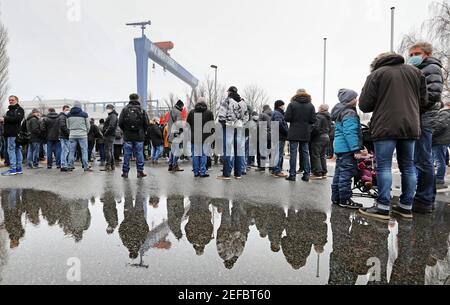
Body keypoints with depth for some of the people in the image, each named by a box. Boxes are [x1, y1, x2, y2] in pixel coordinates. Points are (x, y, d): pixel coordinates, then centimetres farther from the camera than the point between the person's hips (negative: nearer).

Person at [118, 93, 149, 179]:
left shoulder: (125, 110, 0)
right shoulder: (142, 110, -2)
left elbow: (120, 123, -1)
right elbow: (146, 123, -2)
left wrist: (125, 130, 16)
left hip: (127, 136, 1)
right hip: (139, 136, -1)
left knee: (127, 154, 7)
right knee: (139, 154, 5)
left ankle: (125, 172, 12)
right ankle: (140, 172, 8)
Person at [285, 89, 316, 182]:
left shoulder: (292, 104, -5)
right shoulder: (311, 105, 2)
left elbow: (287, 118, -10)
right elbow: (313, 120, -2)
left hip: (294, 133, -2)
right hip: (306, 134, 3)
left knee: (293, 153, 1)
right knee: (305, 153, 9)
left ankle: (292, 175, 3)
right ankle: (306, 175, 12)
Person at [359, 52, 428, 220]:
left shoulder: (376, 74, 0)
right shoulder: (416, 72, 16)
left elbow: (364, 105, -4)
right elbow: (423, 102, 14)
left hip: (386, 127, -5)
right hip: (410, 127, 5)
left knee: (384, 166, -2)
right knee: (408, 166, 11)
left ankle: (383, 207, -1)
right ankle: (406, 207, 17)